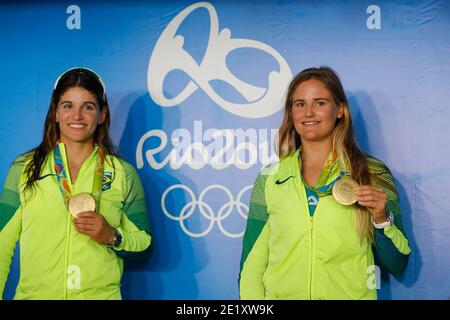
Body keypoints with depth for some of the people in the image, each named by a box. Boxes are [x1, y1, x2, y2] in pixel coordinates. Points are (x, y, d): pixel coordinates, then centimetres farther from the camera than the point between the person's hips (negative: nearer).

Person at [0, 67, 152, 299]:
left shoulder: (123, 173, -2)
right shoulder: (24, 168, -1)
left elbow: (144, 247, 1)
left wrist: (112, 236, -16)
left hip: (101, 294, 0)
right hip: (33, 293, 1)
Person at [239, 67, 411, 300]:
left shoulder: (373, 175, 1)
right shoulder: (268, 179, 4)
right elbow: (251, 264, 6)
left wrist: (382, 219, -10)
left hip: (349, 294, 0)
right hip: (282, 294, 0)